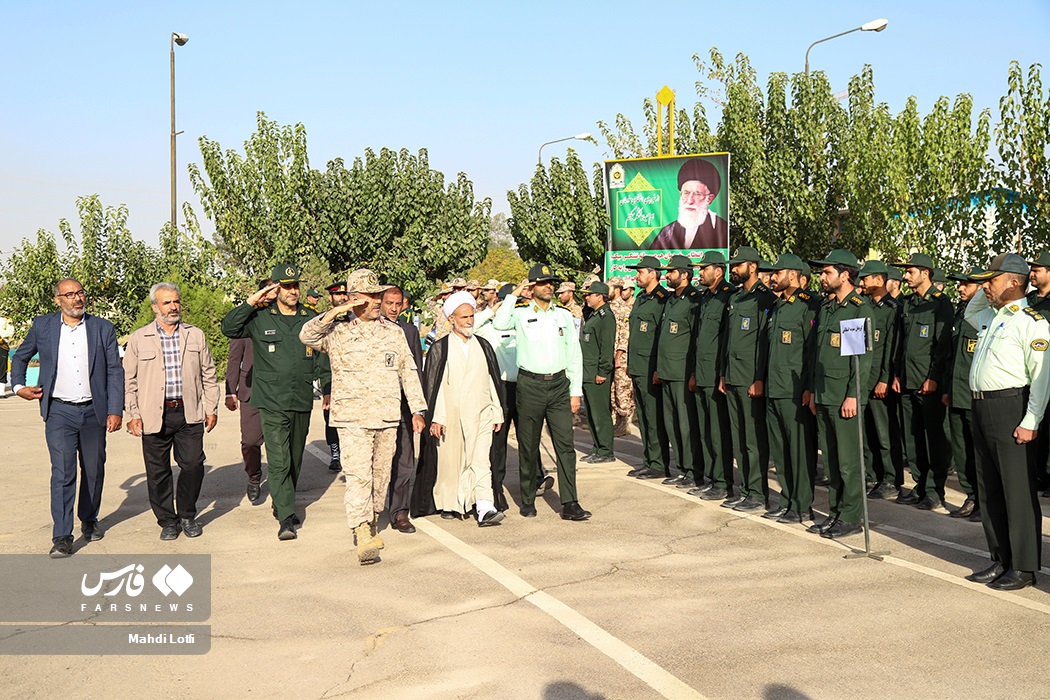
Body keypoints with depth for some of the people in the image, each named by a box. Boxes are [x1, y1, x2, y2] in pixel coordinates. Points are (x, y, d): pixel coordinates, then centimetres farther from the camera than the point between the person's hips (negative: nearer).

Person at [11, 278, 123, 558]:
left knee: (94, 470, 10)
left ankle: (89, 520, 31)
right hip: (59, 412, -1)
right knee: (62, 472, -8)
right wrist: (18, 386, 5)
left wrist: (115, 411, -4)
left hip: (94, 411, 1)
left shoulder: (103, 328, 3)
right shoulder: (43, 326, 4)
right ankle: (62, 537, -5)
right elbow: (20, 357, 21)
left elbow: (115, 371, 2)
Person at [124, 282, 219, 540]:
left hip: (189, 413, 1)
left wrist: (211, 408, 9)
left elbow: (208, 374, 13)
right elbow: (129, 380, 5)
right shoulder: (138, 339, 5)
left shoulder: (196, 335, 11)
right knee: (158, 471, 4)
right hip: (154, 416, -1)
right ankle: (167, 521, 20)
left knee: (193, 465, -2)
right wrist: (133, 414, -2)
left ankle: (187, 516, 18)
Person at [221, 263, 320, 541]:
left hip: (302, 402, 4)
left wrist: (328, 387, 11)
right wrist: (251, 302, -14)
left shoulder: (310, 319, 8)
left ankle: (283, 506, 31)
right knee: (278, 461, -11)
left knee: (295, 460, 14)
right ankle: (286, 519, -10)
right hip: (272, 403, -4)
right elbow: (229, 328, -8)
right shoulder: (260, 319, 0)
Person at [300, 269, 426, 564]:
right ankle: (363, 537, -15)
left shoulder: (394, 332, 12)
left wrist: (417, 410, 10)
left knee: (381, 475, 11)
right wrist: (336, 312, -22)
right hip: (352, 418, -3)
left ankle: (373, 522, 30)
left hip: (387, 418, 4)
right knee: (358, 475, -13)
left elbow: (408, 372, 14)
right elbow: (307, 336, -14)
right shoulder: (338, 333, 3)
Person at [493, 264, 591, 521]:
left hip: (559, 384, 2)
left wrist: (576, 391, 7)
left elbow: (574, 355, 12)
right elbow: (499, 324, -21)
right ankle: (528, 500, 20)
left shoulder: (564, 315, 10)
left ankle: (569, 504, -1)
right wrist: (513, 295, -12)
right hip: (530, 384, -2)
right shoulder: (521, 313, 1)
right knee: (528, 446, 6)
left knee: (565, 444, -3)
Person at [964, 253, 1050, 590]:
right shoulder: (991, 318, 16)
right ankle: (1001, 560, 23)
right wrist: (987, 290, 21)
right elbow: (969, 312, 41)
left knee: (1018, 490, -3)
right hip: (982, 408, 9)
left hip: (1010, 408, -9)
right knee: (989, 489, 13)